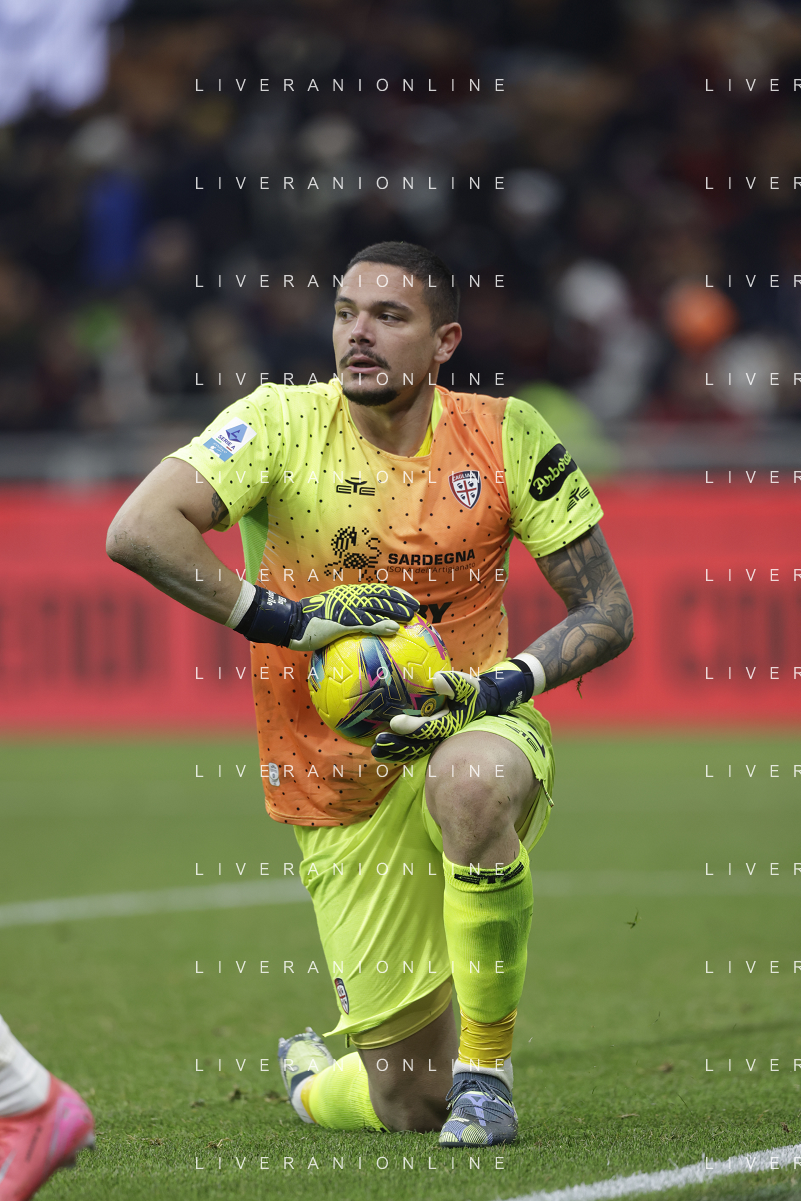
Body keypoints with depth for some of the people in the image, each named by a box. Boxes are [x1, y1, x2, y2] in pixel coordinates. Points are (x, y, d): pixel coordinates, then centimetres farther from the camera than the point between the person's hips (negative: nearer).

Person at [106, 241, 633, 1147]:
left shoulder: (505, 436, -5)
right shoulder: (281, 423, -9)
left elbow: (608, 613, -2)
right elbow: (137, 532, -23)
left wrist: (496, 688, -19)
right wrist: (285, 618, -25)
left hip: (473, 732, 0)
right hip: (340, 790, 0)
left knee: (474, 779, -41)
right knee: (406, 1100, -1)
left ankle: (485, 1069, -22)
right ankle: (310, 1075, 41)